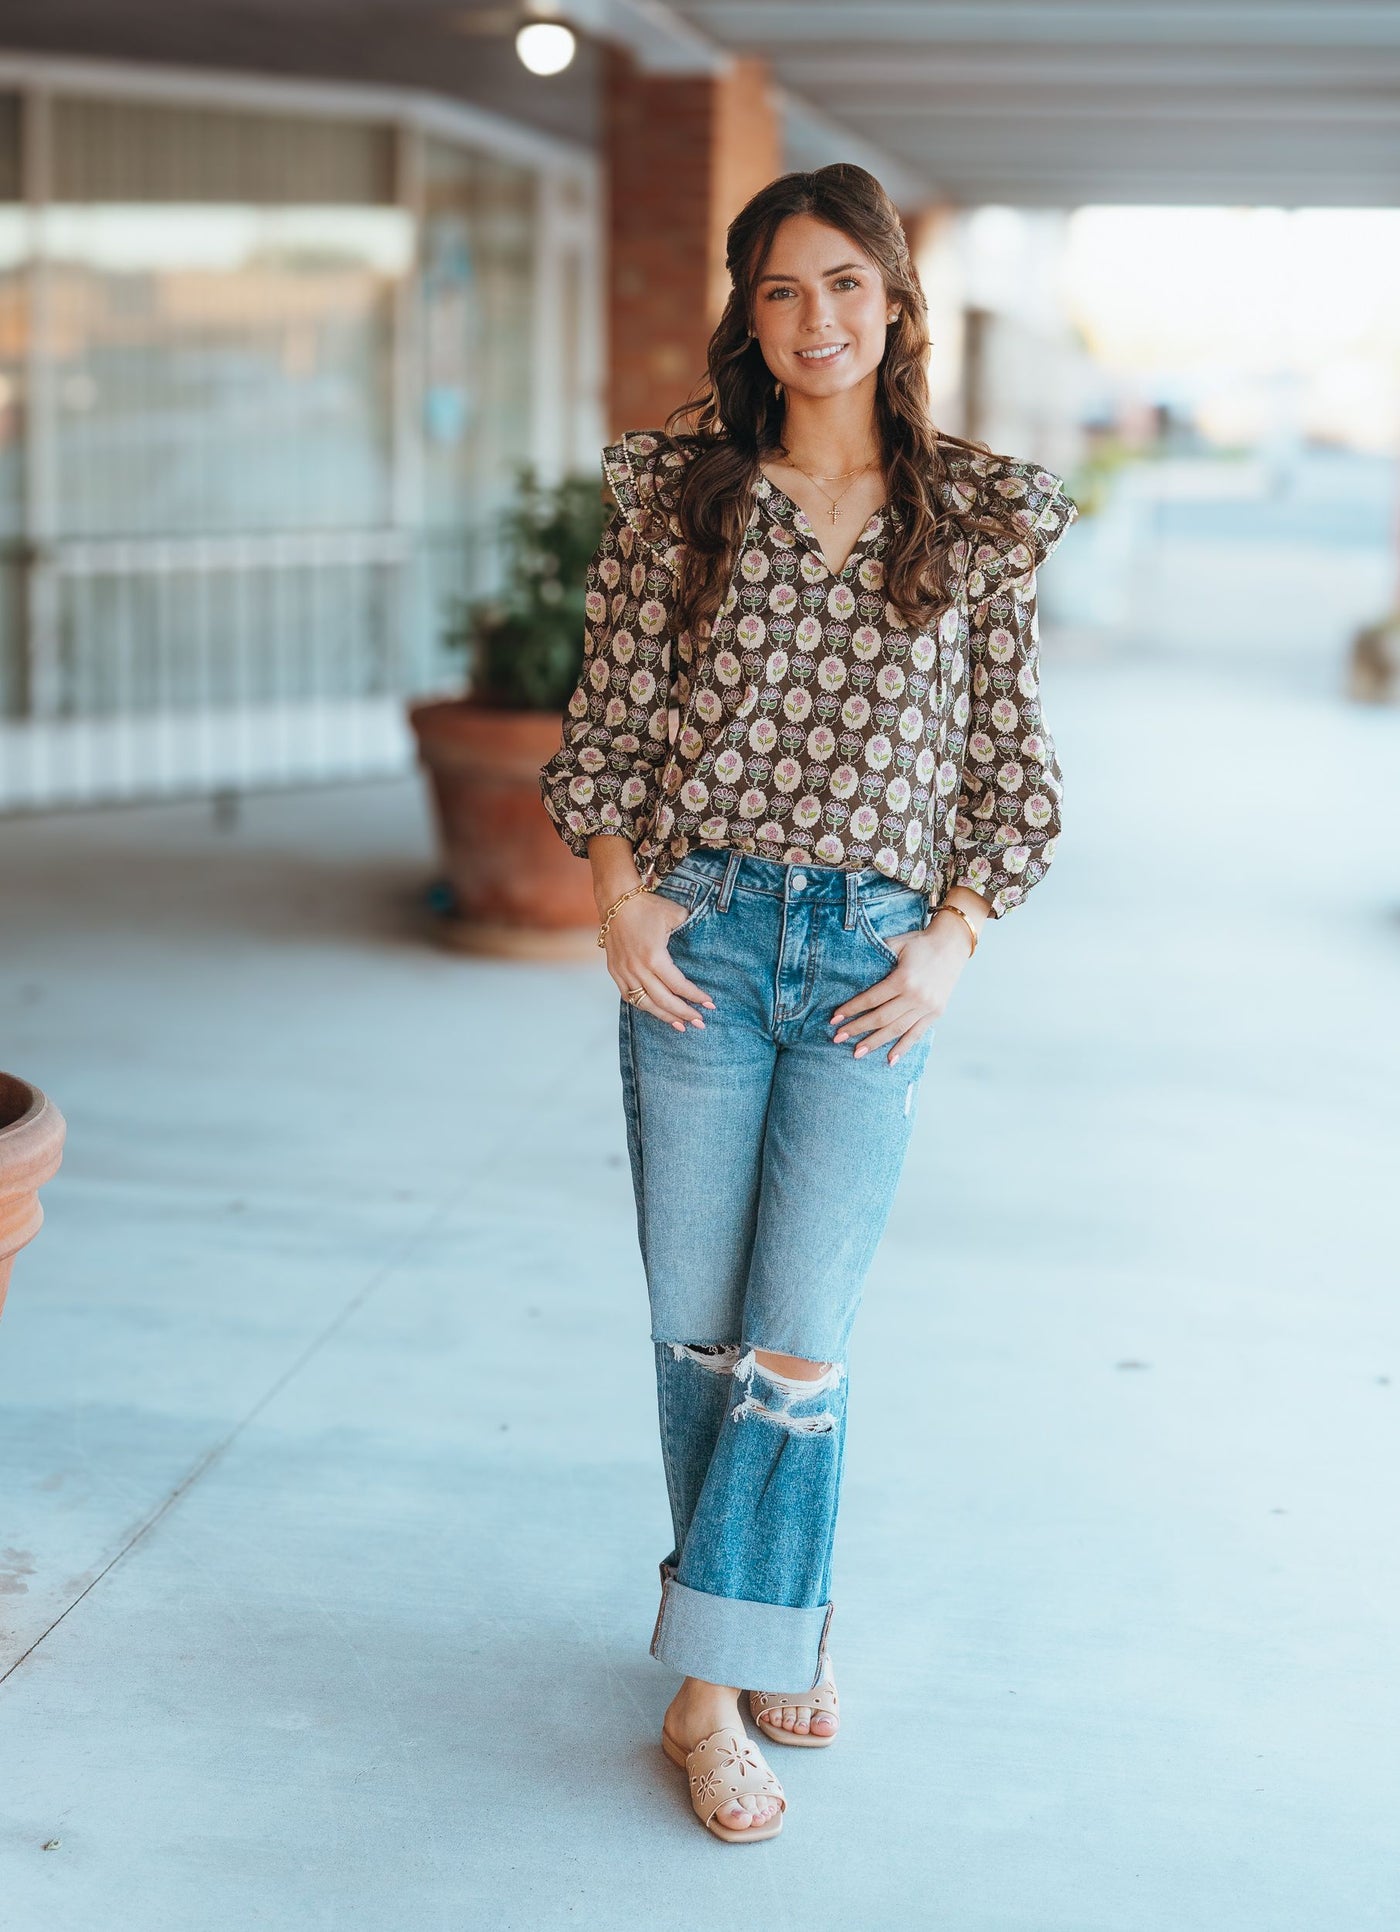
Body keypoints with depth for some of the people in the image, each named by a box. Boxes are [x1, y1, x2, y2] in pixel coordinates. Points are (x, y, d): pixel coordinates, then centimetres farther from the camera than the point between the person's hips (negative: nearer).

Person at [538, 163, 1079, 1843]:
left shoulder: (978, 518, 4)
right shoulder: (680, 494, 5)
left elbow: (1011, 758, 7)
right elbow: (608, 716, 6)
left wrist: (954, 940, -3)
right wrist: (617, 894, -4)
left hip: (874, 961, -1)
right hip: (698, 942, 1)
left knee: (799, 1341, -5)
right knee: (700, 1329, 6)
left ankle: (712, 1684, 7)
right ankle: (782, 1623, 26)